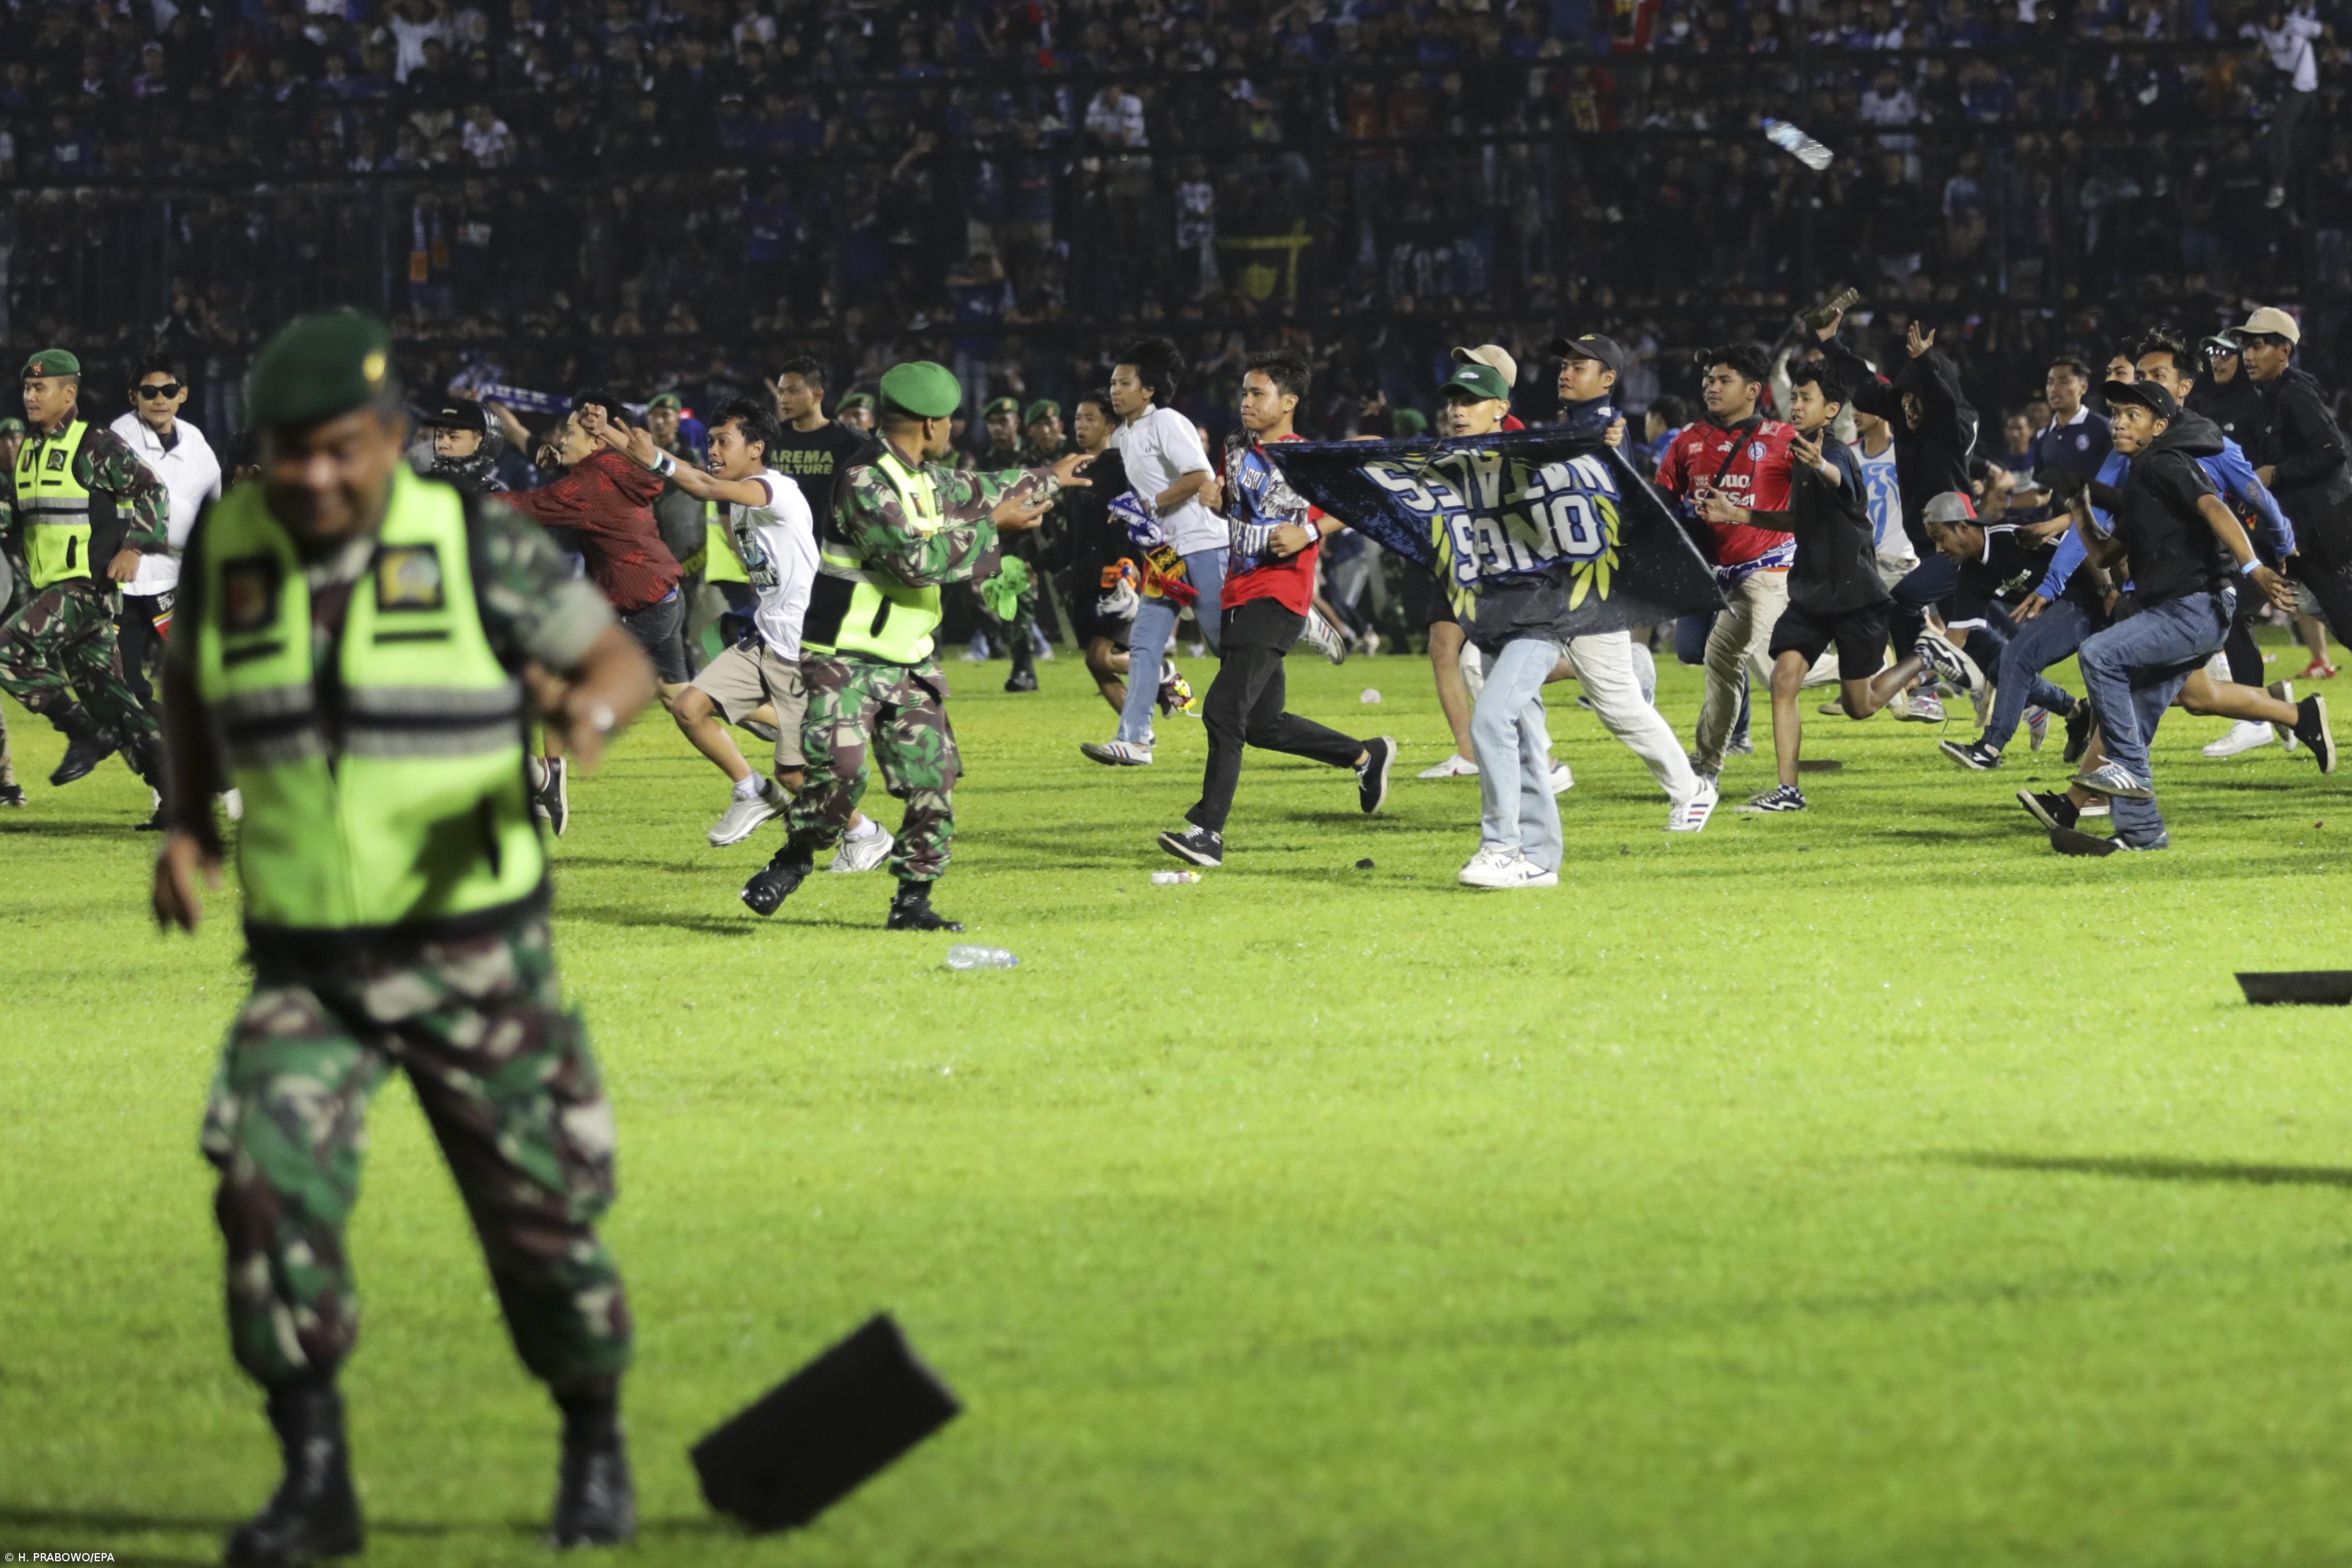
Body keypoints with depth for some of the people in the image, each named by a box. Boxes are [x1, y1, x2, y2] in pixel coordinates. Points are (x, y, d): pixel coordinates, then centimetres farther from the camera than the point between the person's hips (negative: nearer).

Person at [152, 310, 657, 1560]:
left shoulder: (475, 544, -9)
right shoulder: (226, 546, -1)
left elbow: (620, 662, -1)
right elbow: (191, 678, 18)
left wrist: (589, 713, -25)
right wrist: (187, 824, 4)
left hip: (474, 951, -2)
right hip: (305, 964, 2)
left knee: (540, 1218, 4)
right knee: (270, 1187, -20)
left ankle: (597, 1457, 30)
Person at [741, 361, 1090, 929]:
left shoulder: (928, 479, 12)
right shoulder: (866, 482, -16)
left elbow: (978, 492, 34)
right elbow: (913, 558, -23)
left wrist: (1049, 478, 49)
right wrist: (990, 528, -14)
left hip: (910, 665, 8)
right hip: (847, 659, -8)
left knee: (933, 781, -1)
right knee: (838, 767, -24)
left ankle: (913, 899, 7)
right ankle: (794, 861, -1)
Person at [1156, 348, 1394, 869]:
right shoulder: (1238, 450, 12)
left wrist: (1310, 532, -20)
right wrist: (1216, 502, 4)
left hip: (1278, 599, -9)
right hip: (1239, 595, 9)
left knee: (1224, 710, -19)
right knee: (1263, 723, 15)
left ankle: (1208, 831, -19)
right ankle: (1366, 756, 34)